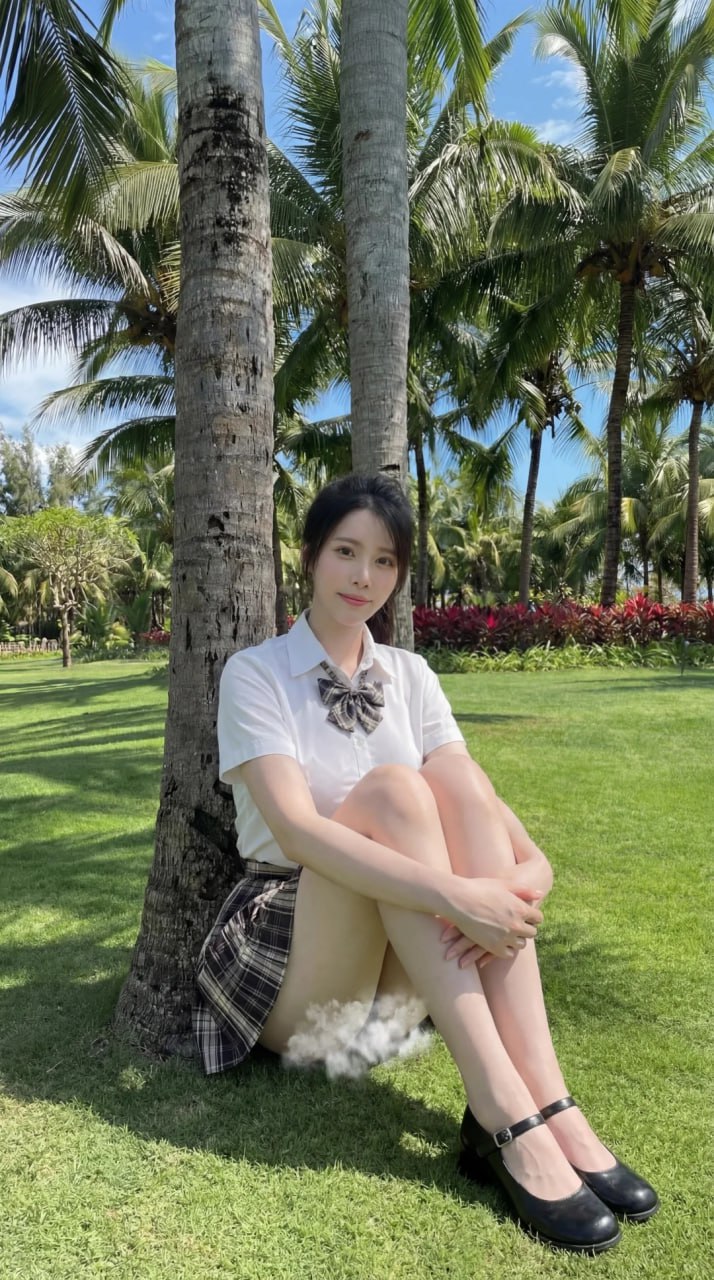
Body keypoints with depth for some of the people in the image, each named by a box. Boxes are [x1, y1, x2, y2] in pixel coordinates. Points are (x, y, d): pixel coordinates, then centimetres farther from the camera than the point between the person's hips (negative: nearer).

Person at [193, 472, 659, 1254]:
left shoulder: (412, 678, 5)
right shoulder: (255, 673, -10)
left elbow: (477, 804, -7)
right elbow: (294, 828, -26)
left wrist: (533, 869, -30)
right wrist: (451, 893, -36)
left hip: (403, 957, 4)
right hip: (287, 958, -4)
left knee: (461, 785, -24)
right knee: (391, 790, -30)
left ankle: (547, 1100, -30)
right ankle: (503, 1118, -34)